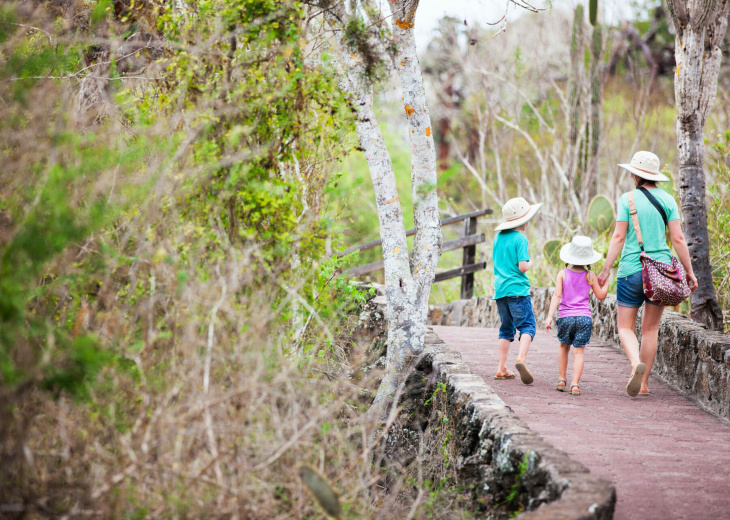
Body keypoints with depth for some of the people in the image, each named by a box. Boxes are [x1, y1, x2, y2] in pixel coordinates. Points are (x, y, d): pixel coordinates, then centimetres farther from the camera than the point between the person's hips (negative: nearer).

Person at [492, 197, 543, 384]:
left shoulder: (498, 237, 12)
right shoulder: (520, 239, -10)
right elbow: (522, 267, -15)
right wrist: (530, 263, 4)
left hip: (499, 289, 7)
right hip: (517, 288, -7)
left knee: (506, 329, 14)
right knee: (527, 326, -7)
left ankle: (502, 368, 11)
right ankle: (521, 359, -29)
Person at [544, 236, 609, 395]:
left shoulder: (563, 274, 0)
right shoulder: (590, 276, 1)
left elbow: (557, 295, -8)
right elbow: (601, 295, 9)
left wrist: (550, 316, -11)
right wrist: (606, 282, 24)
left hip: (566, 317, 1)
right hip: (584, 317, -1)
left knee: (564, 347, 22)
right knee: (579, 351, -1)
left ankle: (562, 379, 20)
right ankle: (575, 384, -13)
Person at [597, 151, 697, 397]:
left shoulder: (628, 199, -4)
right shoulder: (667, 200, 3)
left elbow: (619, 237, -7)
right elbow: (678, 239, 0)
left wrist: (605, 270, -2)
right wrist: (689, 271, 6)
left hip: (632, 269, -3)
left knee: (626, 327, 5)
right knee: (651, 328, 12)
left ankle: (636, 364, -24)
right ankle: (644, 382, 13)